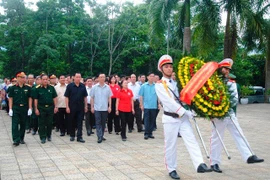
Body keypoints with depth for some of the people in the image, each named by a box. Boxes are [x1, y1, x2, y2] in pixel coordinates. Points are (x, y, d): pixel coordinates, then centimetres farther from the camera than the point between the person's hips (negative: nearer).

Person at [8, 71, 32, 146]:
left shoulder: (28, 88, 4)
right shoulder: (13, 88, 0)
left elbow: (29, 99, 6)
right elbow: (10, 99, 1)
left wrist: (30, 108, -1)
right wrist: (10, 109, -5)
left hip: (25, 108, 2)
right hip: (15, 108, -2)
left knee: (23, 124, 10)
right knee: (15, 124, -7)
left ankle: (21, 138, 22)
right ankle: (16, 140, -8)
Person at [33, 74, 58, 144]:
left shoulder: (51, 87, 3)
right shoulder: (38, 88, -3)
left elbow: (54, 98, 7)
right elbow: (35, 99, -2)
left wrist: (55, 107, 2)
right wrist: (36, 109, -6)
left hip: (50, 107, 2)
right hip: (41, 108, -2)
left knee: (50, 123, 9)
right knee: (42, 123, 2)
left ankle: (49, 135, 25)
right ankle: (43, 137, 9)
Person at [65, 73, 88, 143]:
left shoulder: (83, 86, 4)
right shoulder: (70, 86, -4)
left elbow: (85, 97, 10)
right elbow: (66, 97, -4)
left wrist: (85, 106, 5)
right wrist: (67, 107, -9)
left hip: (81, 107, 2)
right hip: (72, 107, -2)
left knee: (80, 122, 1)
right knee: (72, 122, 9)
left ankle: (79, 137, 3)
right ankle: (72, 135, 23)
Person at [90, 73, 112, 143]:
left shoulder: (108, 87, 4)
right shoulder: (94, 87, 0)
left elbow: (109, 98, 6)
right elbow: (92, 98, 3)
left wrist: (110, 106, 0)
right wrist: (92, 107, -2)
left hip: (105, 108, 2)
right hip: (97, 108, -2)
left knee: (103, 123, 11)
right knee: (98, 123, -4)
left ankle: (102, 135, 23)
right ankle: (99, 137, -4)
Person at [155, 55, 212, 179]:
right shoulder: (159, 85, -6)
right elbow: (168, 102, -17)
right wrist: (185, 112, -21)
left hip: (183, 117, 5)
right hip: (170, 118, -5)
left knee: (191, 140, -7)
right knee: (171, 145, 3)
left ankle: (200, 165, -13)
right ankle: (172, 170, 15)